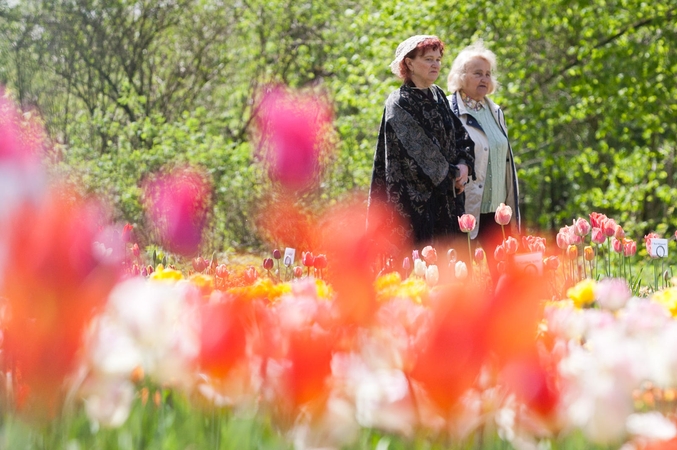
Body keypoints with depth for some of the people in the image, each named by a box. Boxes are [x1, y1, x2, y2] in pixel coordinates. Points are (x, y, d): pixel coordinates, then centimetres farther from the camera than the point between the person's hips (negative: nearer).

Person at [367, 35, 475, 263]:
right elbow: (420, 148, -13)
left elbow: (460, 134, 13)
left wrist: (465, 163, -5)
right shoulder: (399, 103, -9)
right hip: (415, 199, -7)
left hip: (447, 198, 7)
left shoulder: (438, 95, 13)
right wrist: (451, 175, -7)